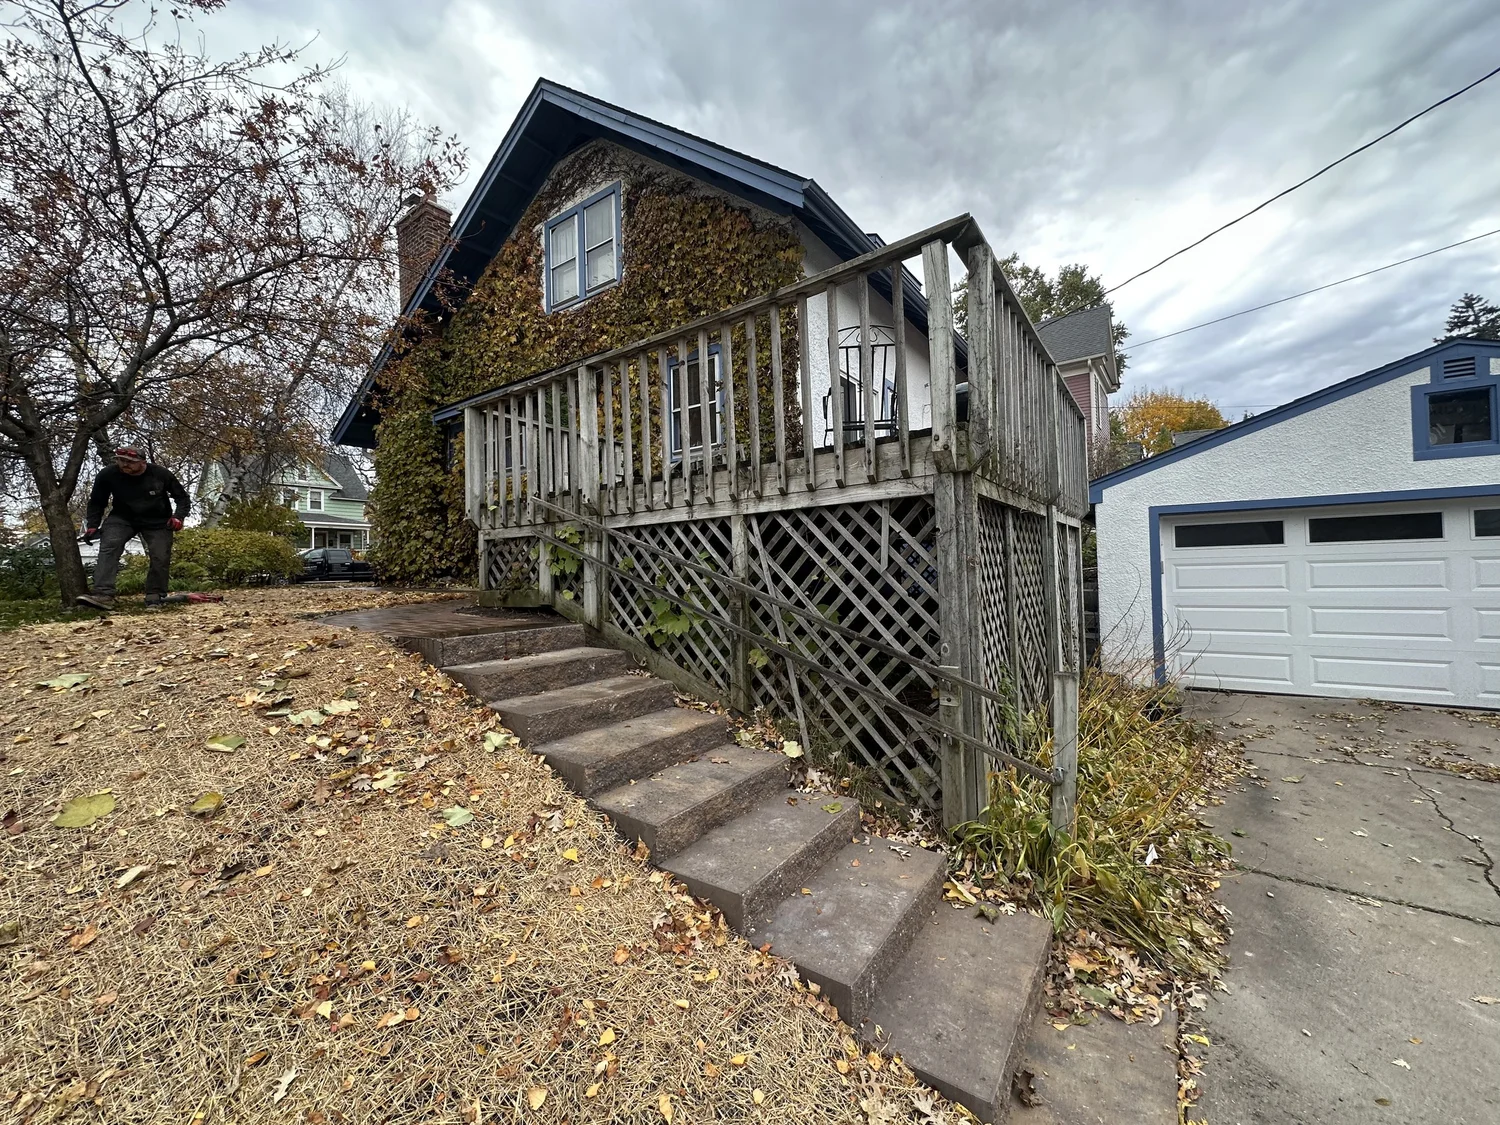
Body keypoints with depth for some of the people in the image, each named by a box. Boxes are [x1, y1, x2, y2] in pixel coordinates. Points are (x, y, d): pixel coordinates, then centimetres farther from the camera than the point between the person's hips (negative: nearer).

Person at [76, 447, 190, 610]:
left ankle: (155, 597, 8)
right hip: (122, 518, 1)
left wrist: (179, 517, -17)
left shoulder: (160, 474, -15)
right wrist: (93, 525, -6)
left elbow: (181, 496, -1)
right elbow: (96, 502, 3)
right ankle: (104, 595, -31)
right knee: (108, 547, -23)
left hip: (157, 521, -1)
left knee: (160, 558, -8)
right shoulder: (108, 475, -13)